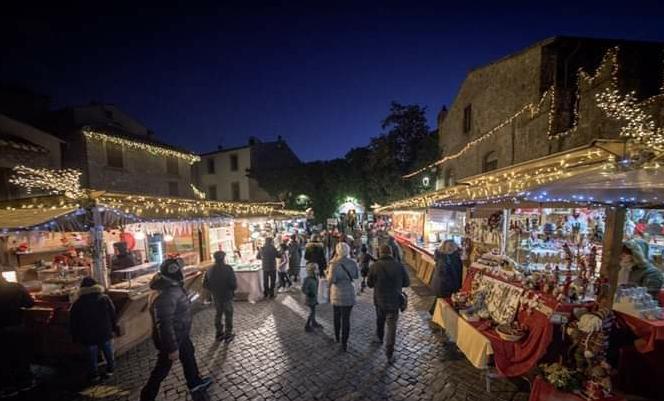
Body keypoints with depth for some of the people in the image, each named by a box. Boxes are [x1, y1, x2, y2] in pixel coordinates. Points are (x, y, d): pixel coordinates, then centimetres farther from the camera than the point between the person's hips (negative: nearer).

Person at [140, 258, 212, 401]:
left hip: (179, 334, 10)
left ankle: (195, 383, 44)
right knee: (162, 369, 10)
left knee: (188, 356, 24)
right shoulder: (165, 295, -36)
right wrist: (172, 348, -25)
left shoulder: (173, 286, -4)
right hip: (170, 337, -10)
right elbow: (164, 324, -33)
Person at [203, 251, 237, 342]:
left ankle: (219, 333, 32)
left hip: (216, 297, 5)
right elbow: (234, 284, -23)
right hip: (227, 296, -5)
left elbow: (205, 285, 2)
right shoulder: (228, 269, -20)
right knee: (228, 315, 10)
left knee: (218, 315, 21)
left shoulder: (210, 270, -4)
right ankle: (228, 335, 18)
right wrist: (233, 289, -2)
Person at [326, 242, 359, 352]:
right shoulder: (353, 263, -7)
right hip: (349, 295, 1)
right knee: (346, 318, 8)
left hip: (337, 294, -1)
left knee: (337, 316, 21)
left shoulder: (334, 263, -18)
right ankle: (344, 344, 11)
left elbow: (331, 280, -18)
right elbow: (356, 276, 6)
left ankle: (337, 337, 39)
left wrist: (328, 273, -1)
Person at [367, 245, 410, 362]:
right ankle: (389, 353, 8)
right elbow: (407, 283, -1)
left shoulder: (375, 266, -13)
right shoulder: (399, 266, -11)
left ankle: (379, 338, 48)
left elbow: (369, 284, -5)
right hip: (394, 300, -1)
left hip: (379, 300, 1)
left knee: (380, 320, 26)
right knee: (392, 326, 8)